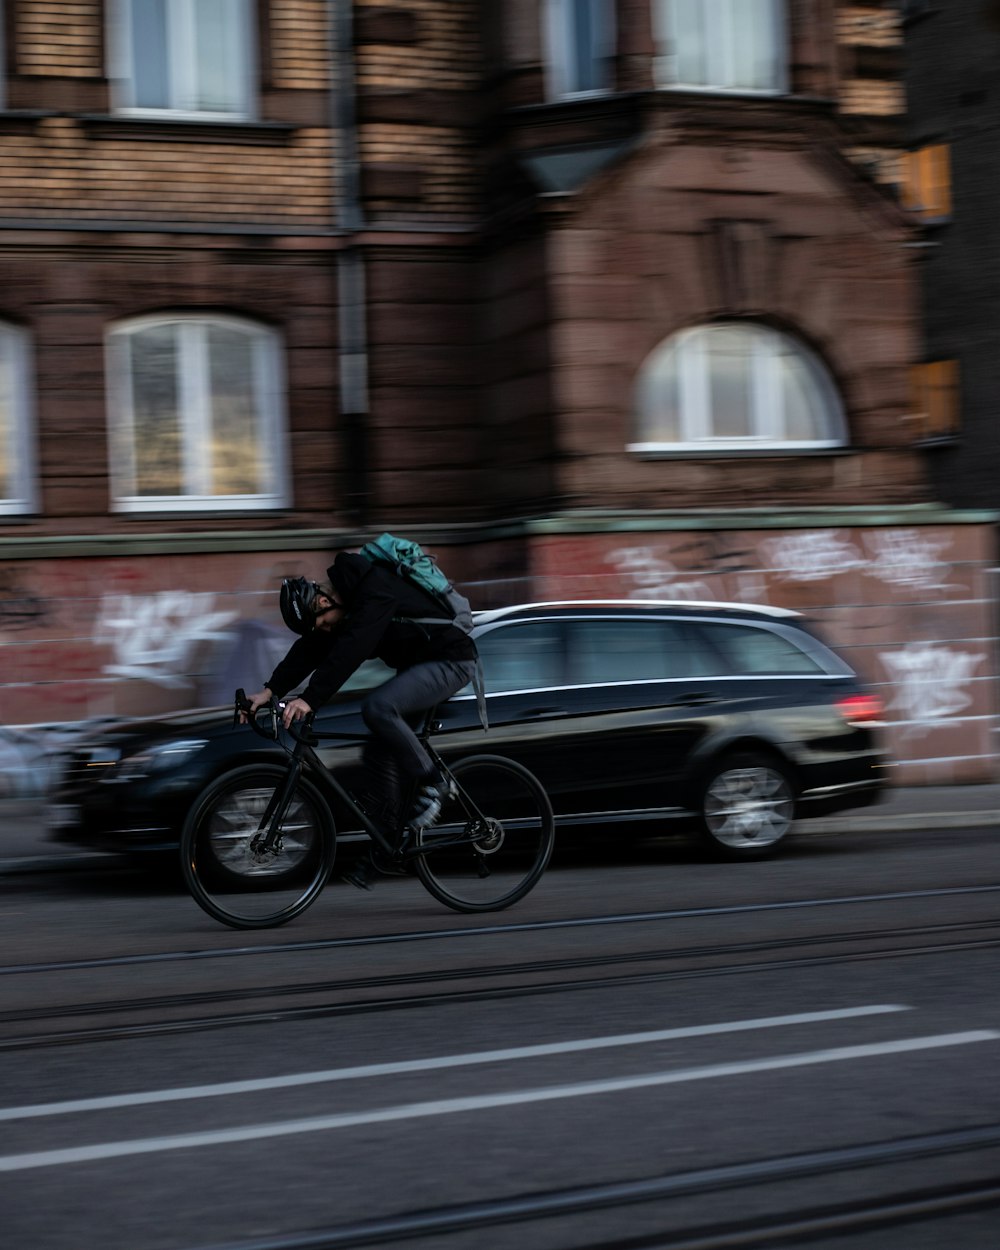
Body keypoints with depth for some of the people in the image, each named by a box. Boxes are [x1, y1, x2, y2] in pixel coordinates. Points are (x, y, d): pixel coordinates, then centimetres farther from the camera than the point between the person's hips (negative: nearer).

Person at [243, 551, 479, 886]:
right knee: (378, 754, 3)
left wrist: (310, 699, -40)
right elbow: (309, 650, 1)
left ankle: (431, 783, -15)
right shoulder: (347, 599, 2)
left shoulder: (375, 593, -26)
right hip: (417, 665, 10)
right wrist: (270, 690, -9)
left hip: (451, 660, -10)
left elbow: (349, 651, -36)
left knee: (378, 707, -30)